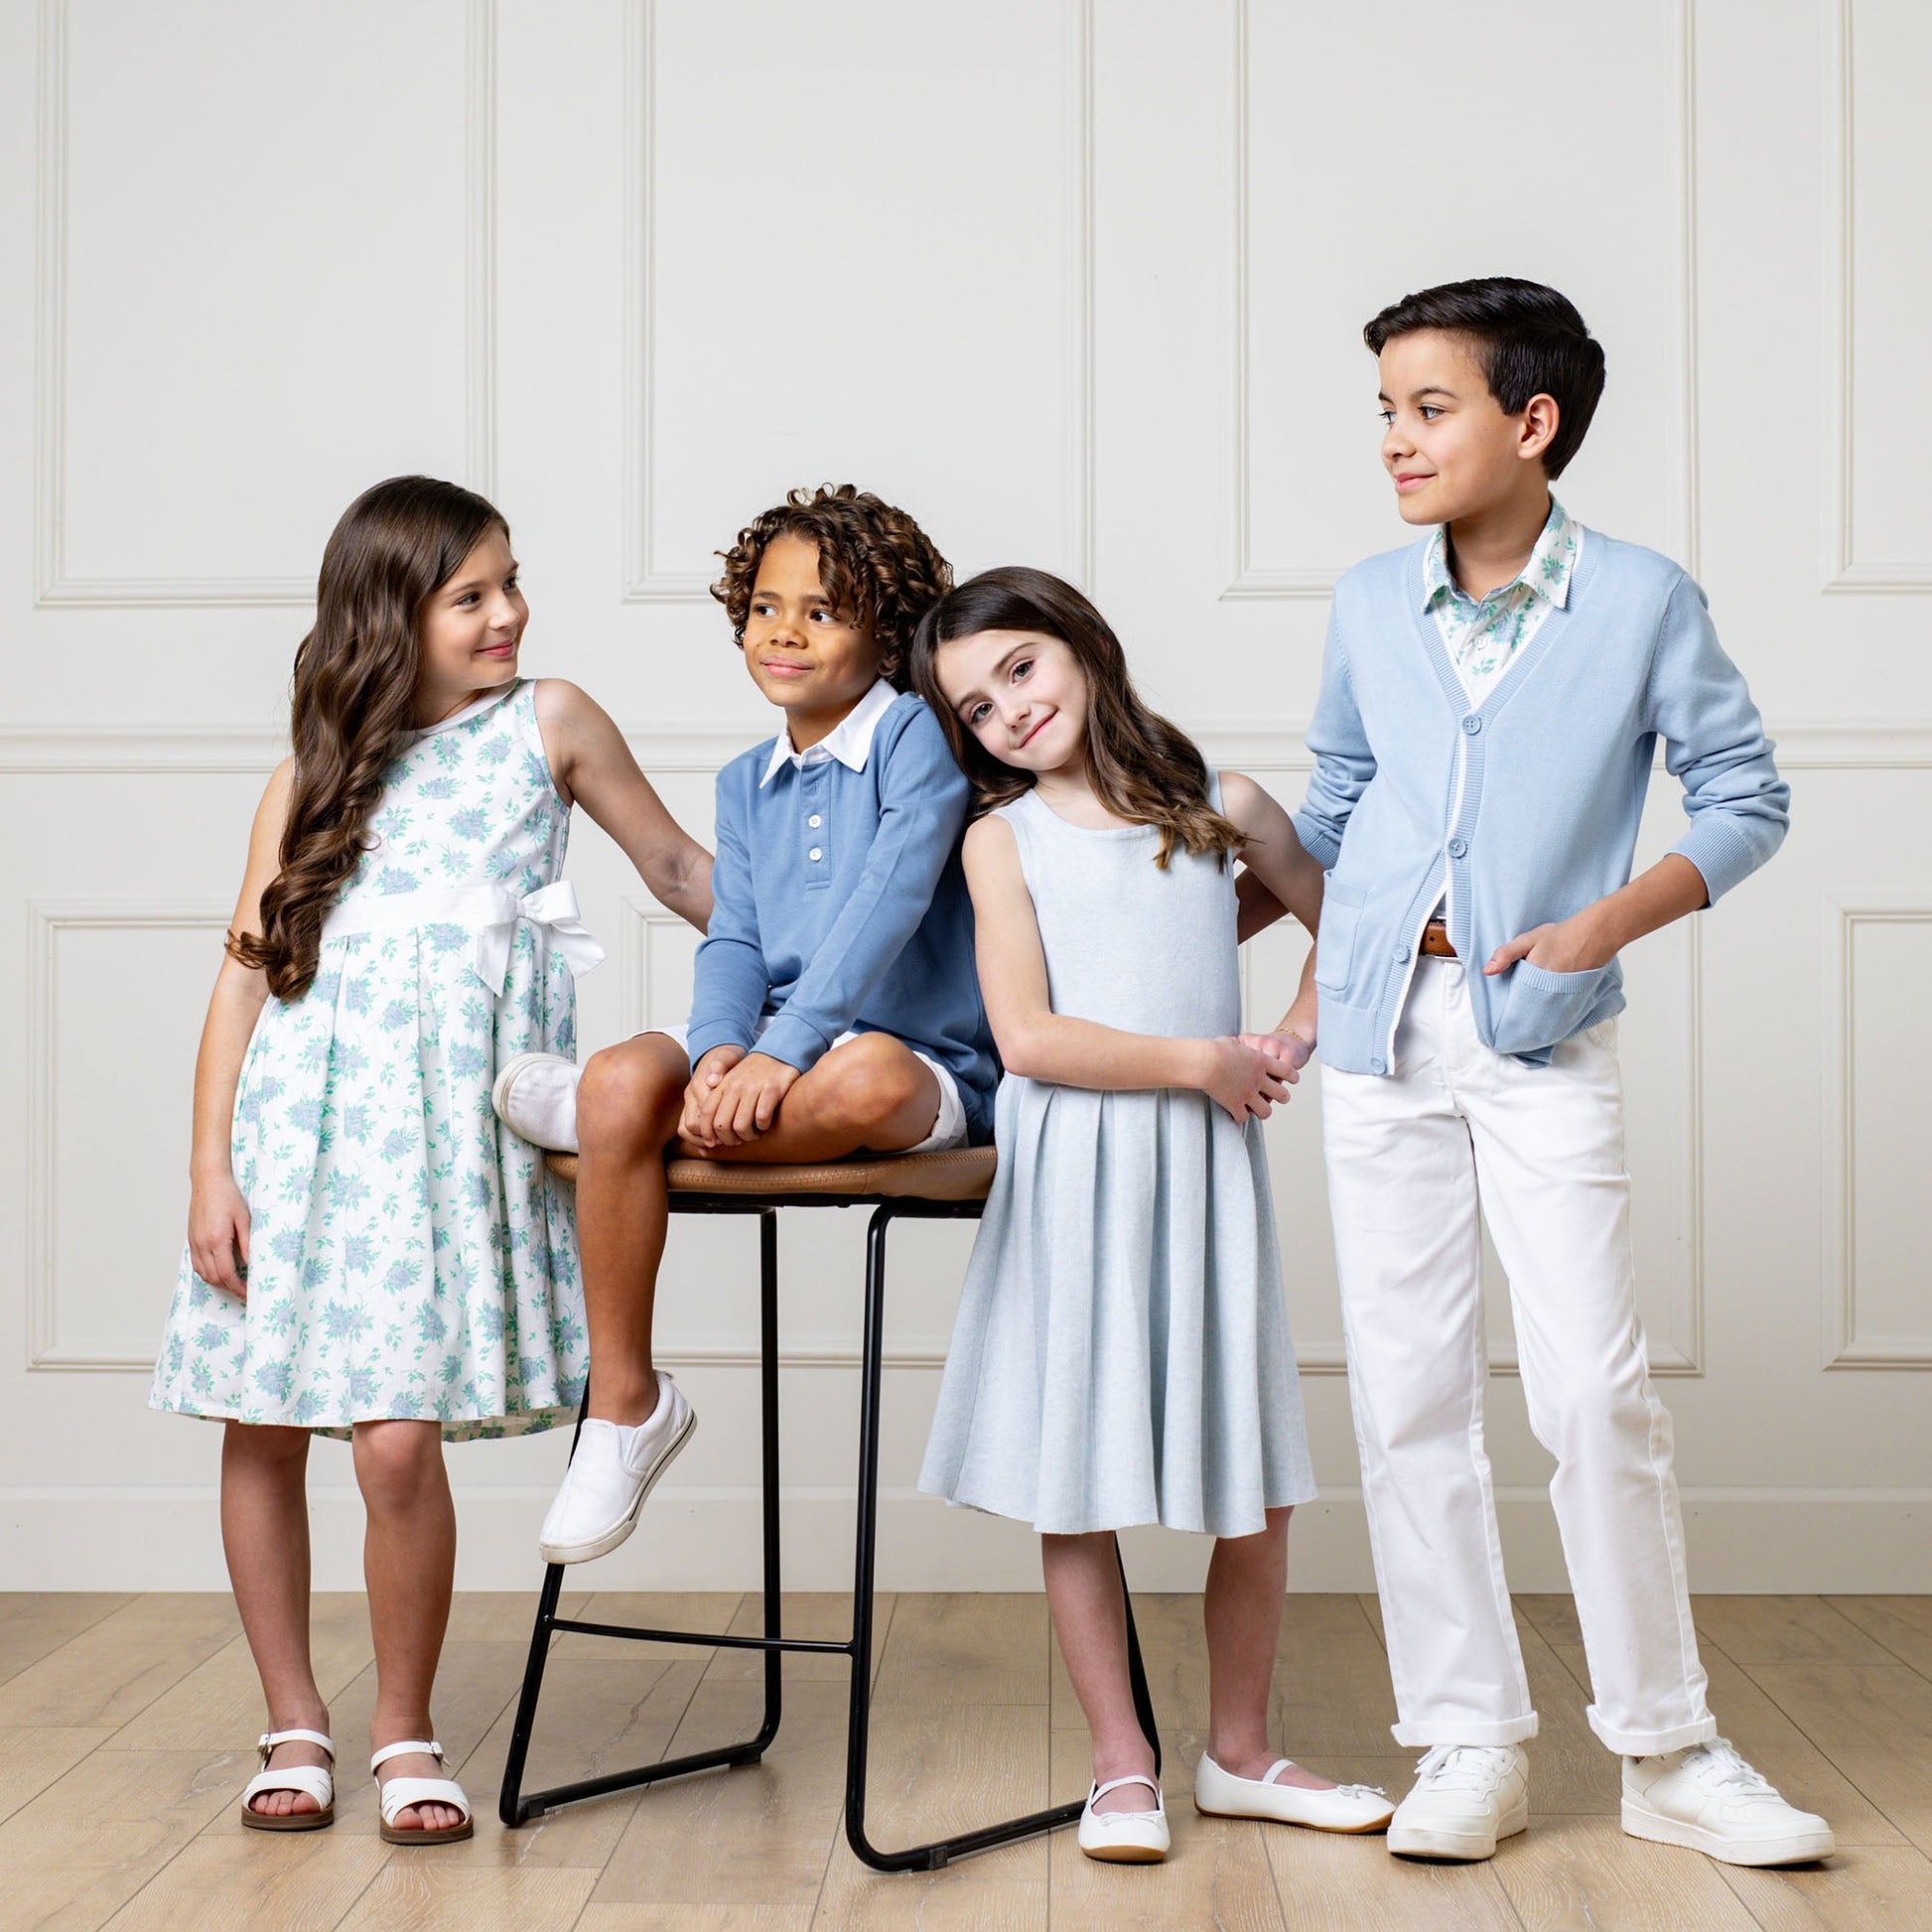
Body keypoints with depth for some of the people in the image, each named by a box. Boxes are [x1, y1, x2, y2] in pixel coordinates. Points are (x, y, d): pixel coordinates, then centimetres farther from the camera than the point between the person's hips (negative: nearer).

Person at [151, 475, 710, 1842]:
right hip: (302, 1107, 3)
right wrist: (212, 1171, 1)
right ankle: (296, 1726, 23)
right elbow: (246, 972, 7)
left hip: (451, 1116, -2)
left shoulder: (549, 724, 7)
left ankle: (405, 1731, 9)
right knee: (260, 1426, 5)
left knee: (399, 1439, -13)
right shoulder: (314, 778, 10)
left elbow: (676, 864, 18)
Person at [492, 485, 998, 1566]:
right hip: (770, 1058, 5)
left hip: (925, 1067, -5)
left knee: (868, 1075, -42)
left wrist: (783, 1049, -27)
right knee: (626, 1079, -26)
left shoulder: (917, 737, -4)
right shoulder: (748, 783, 18)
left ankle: (601, 1111, -17)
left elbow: (886, 902, -17)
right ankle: (624, 1405, -17)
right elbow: (733, 940, 8)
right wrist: (720, 1052, -14)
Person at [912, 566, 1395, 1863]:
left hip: (1207, 1170, 2)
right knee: (1074, 1480, 1)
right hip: (1072, 1177, -2)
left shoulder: (1219, 807, 7)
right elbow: (1029, 1038, -9)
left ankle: (1240, 1752, 22)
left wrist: (1291, 1044, 4)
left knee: (1254, 1486, 5)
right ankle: (1123, 1765, 13)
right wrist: (1199, 1059, -10)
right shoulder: (1005, 837, 0)